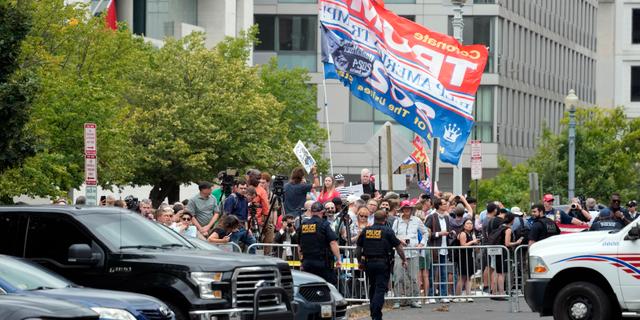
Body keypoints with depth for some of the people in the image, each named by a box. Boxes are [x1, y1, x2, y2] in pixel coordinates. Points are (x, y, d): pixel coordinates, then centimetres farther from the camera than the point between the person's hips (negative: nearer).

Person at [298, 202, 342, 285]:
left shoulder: (303, 225, 9)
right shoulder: (324, 224, -7)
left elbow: (299, 246, 19)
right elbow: (333, 243, -15)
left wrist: (302, 259, 30)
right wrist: (338, 259, -11)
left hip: (306, 262, 5)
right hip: (322, 262, -5)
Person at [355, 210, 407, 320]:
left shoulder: (366, 231, 6)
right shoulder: (387, 231, -6)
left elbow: (358, 248, 11)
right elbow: (398, 247, -3)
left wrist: (359, 261, 23)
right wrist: (404, 260, 9)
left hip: (368, 263, 4)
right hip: (383, 263, -4)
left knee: (372, 288, 17)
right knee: (380, 288, -4)